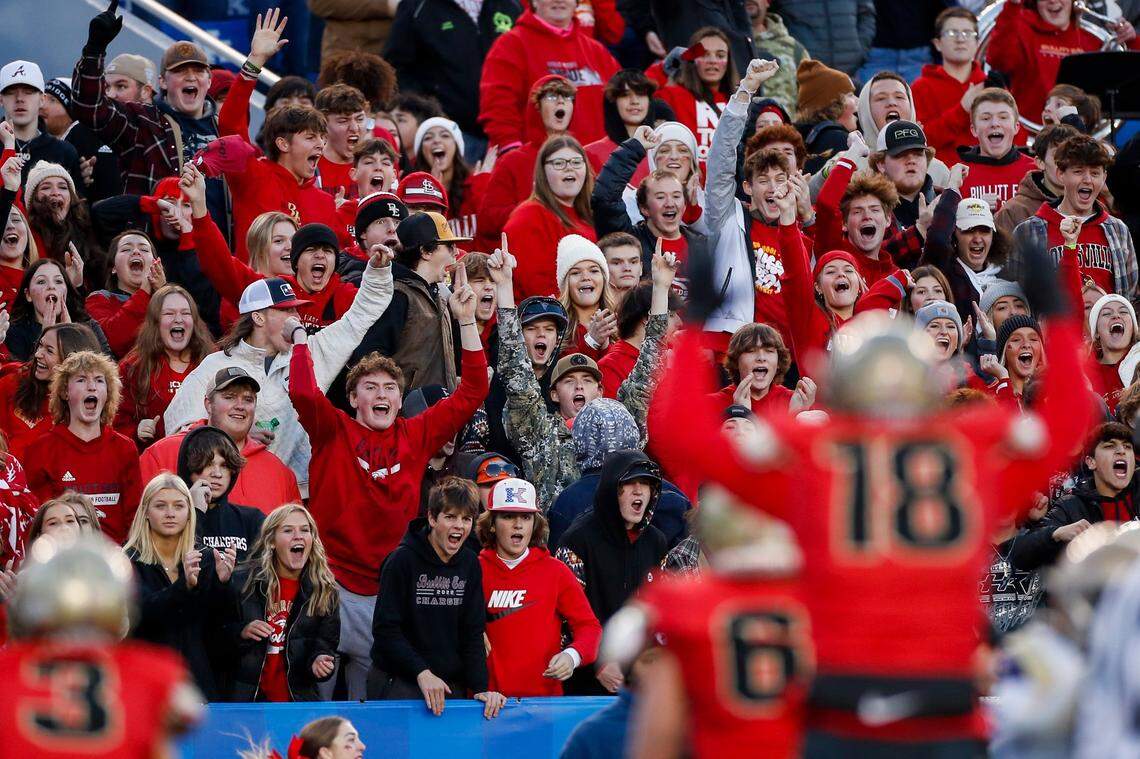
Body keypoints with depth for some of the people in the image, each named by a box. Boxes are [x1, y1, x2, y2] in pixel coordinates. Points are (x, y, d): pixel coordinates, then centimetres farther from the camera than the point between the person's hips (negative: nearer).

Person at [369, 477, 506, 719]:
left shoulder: (470, 565, 5)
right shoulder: (403, 560, -10)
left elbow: (473, 634, 6)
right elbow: (386, 629, -12)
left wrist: (480, 687, -7)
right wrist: (422, 673, -22)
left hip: (451, 685, 4)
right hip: (396, 684, -4)